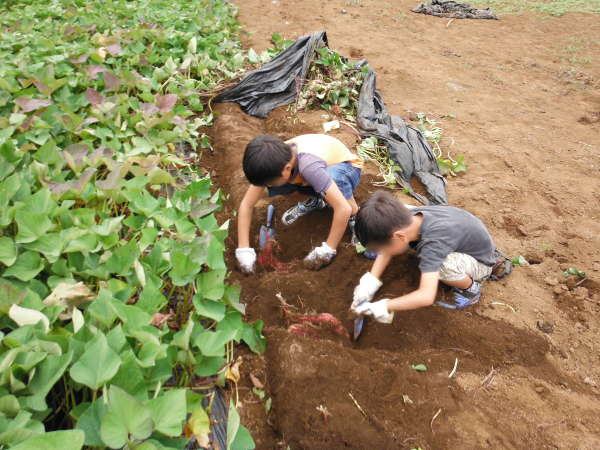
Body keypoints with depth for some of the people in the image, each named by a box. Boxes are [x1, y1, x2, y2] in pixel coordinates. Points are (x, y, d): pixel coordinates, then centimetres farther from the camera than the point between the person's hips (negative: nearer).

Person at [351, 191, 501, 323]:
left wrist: (383, 307, -39)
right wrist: (370, 280, -16)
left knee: (443, 265, -38)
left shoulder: (433, 243, -41)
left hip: (481, 263, -6)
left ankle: (471, 288, -6)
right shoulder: (409, 216, -21)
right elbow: (386, 250, -4)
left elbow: (426, 297, -48)